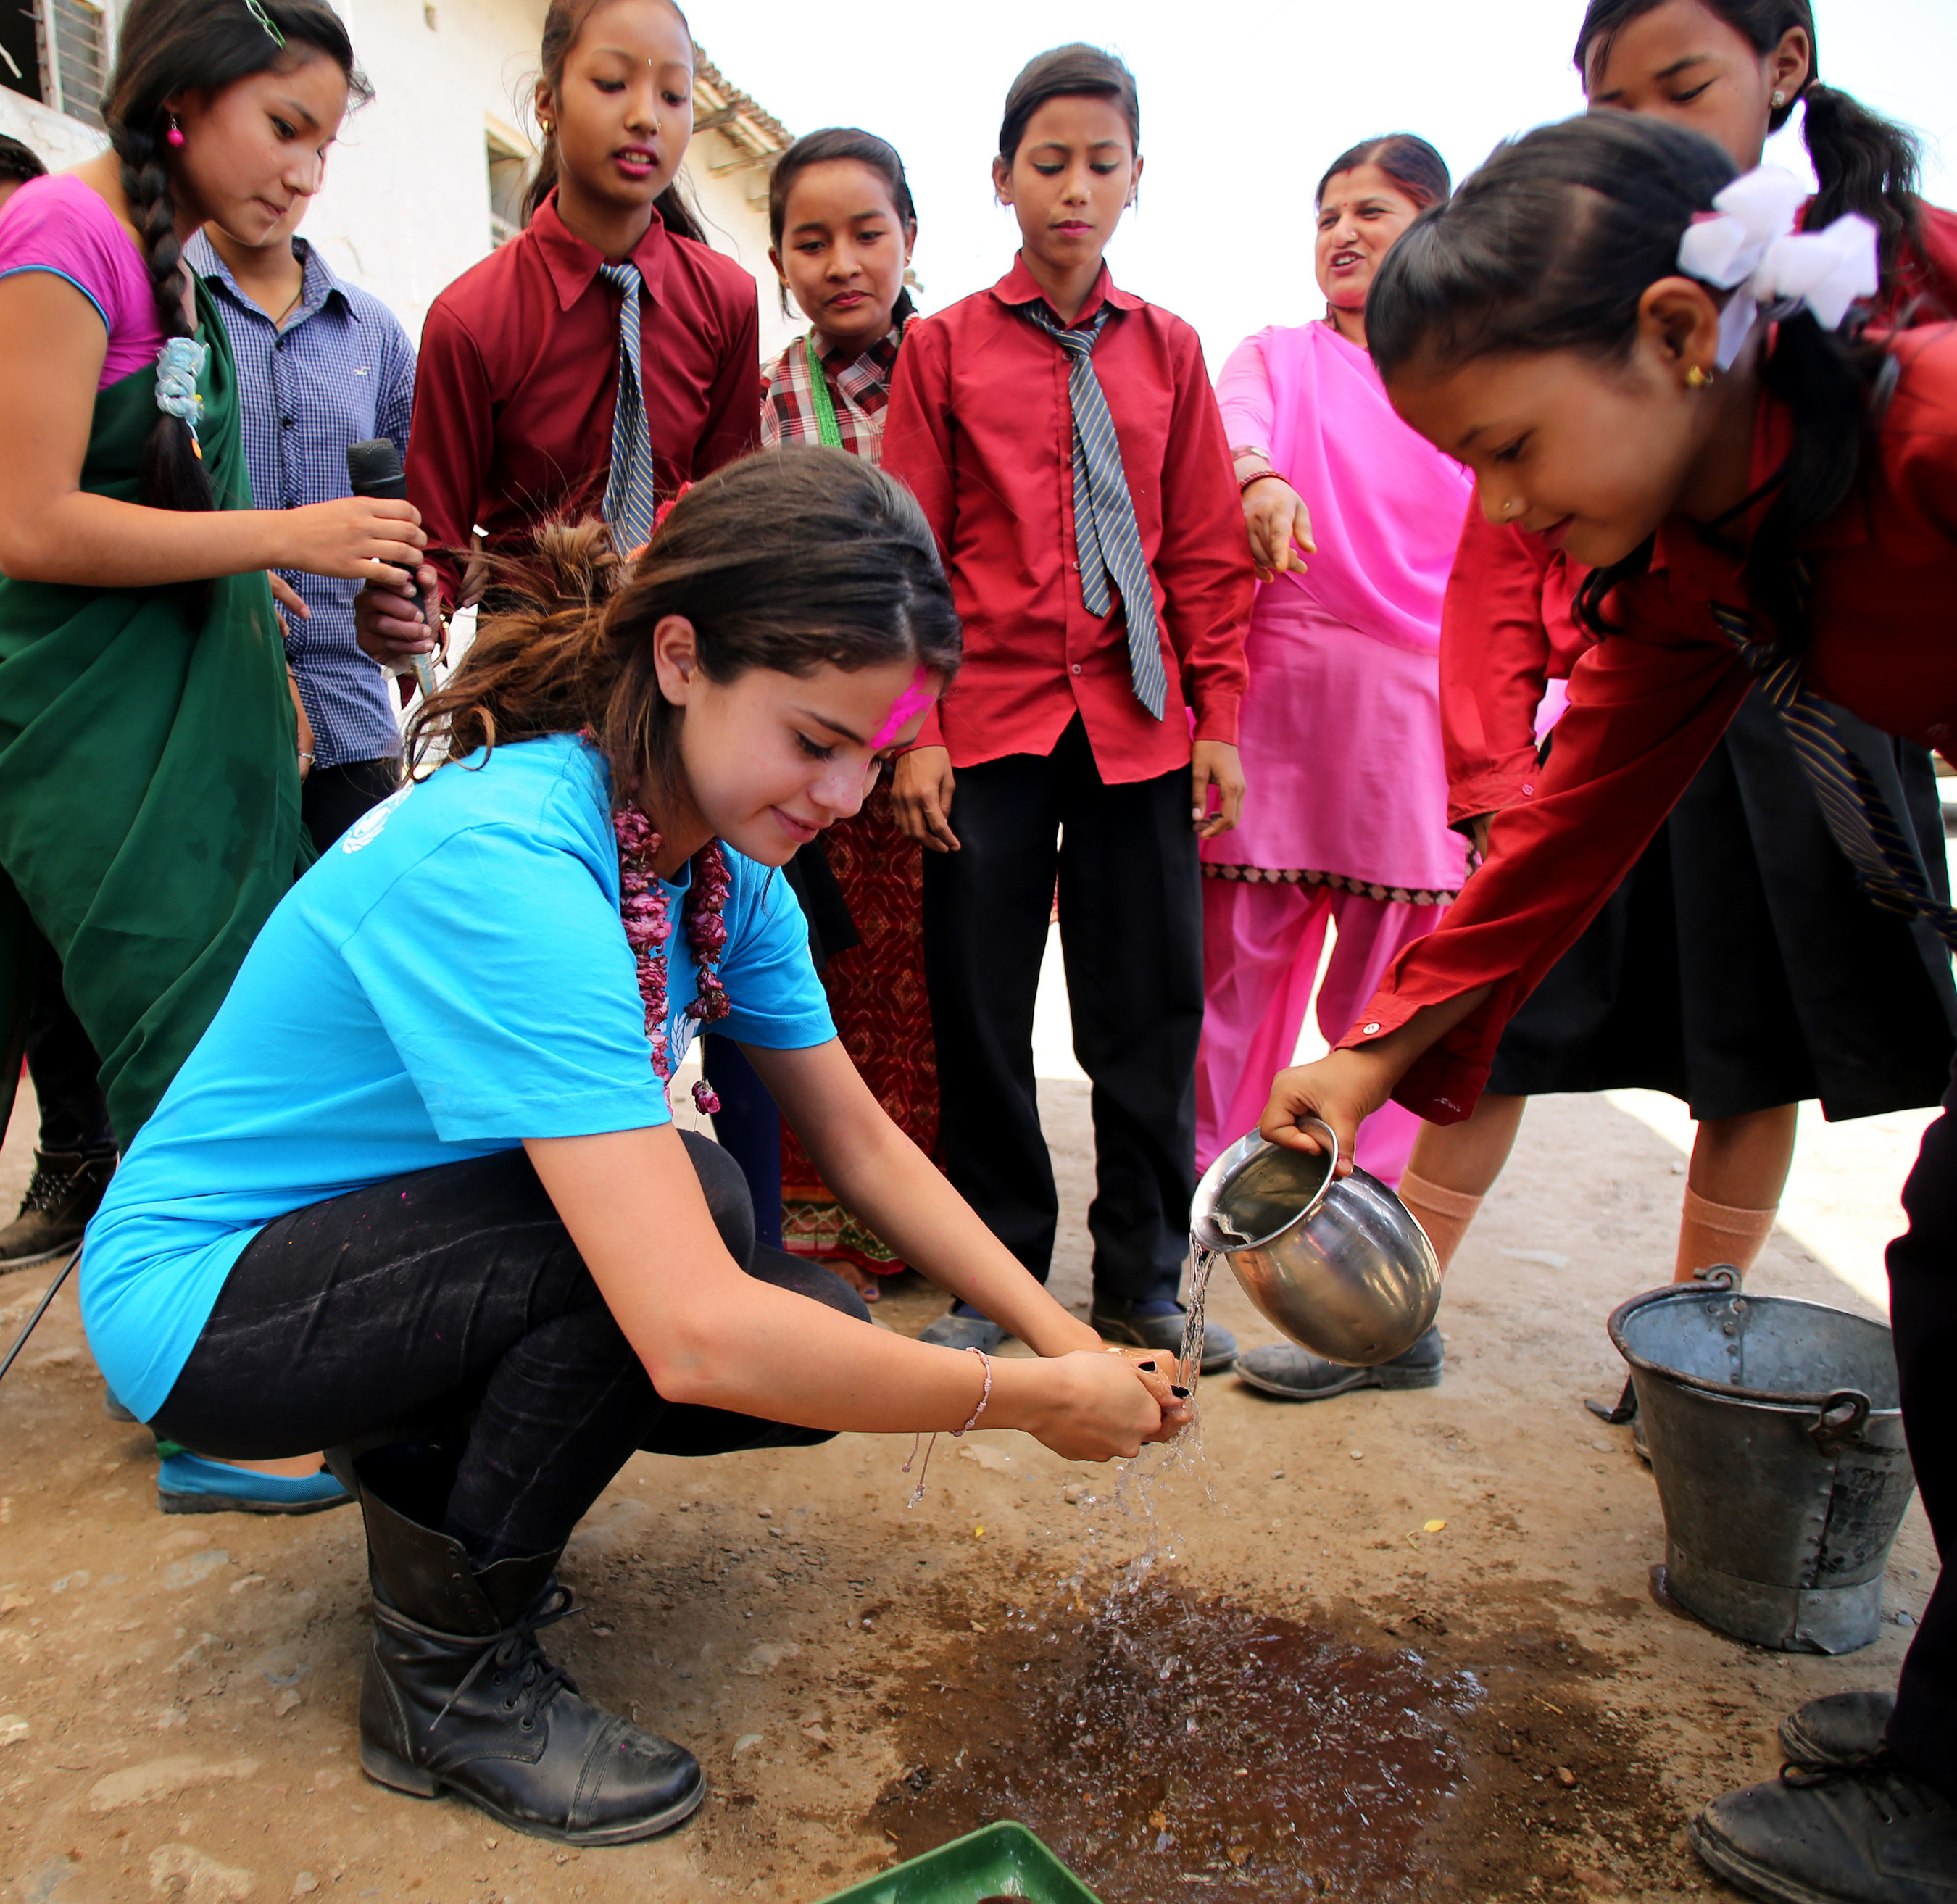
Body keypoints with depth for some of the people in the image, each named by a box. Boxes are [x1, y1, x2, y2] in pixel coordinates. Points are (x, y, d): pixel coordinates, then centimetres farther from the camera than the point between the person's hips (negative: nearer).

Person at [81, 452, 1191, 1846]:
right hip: (199, 1298, -7)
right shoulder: (503, 859, -34)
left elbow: (861, 1142, 0)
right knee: (694, 1202, -30)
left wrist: (1067, 1339, -9)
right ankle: (448, 1673, -7)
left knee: (824, 1340, -11)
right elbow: (698, 1337, -41)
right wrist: (1028, 1402, -28)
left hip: (408, 1252, 7)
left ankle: (430, 1465, 14)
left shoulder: (722, 857, -8)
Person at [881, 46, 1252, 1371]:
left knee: (1151, 1013, 4)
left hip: (1138, 725, 2)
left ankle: (1144, 1285, 19)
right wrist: (915, 729, -5)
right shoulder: (945, 347, 7)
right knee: (980, 1014, 3)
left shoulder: (1169, 350, 12)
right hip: (990, 721, -1)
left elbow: (1208, 552, 10)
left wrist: (1220, 721, 3)